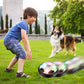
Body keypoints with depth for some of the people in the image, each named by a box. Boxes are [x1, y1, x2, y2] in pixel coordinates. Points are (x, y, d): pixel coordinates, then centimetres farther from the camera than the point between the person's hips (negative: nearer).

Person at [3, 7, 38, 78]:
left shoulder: (26, 26, 17)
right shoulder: (23, 23, -15)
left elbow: (26, 39, 18)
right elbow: (23, 38, -25)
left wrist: (29, 50, 12)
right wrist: (27, 50, -27)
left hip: (11, 41, 11)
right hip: (10, 39, -11)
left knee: (19, 54, 26)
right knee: (23, 54, -22)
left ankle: (8, 68, 36)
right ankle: (19, 72, -30)